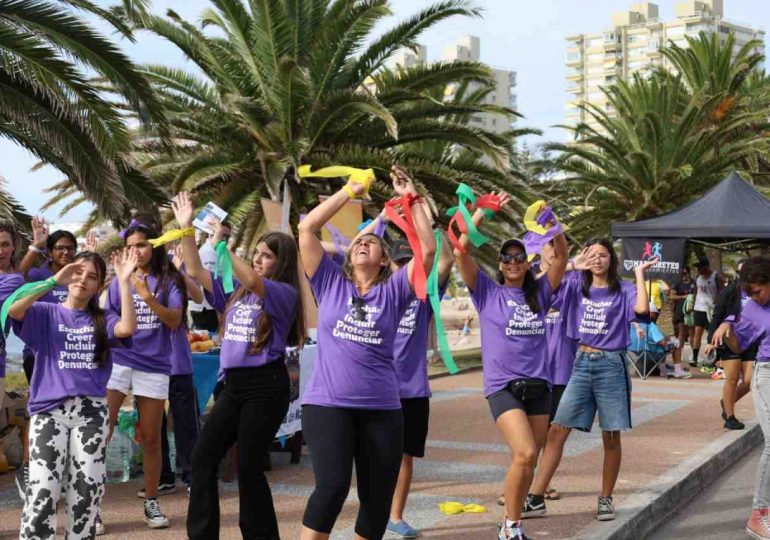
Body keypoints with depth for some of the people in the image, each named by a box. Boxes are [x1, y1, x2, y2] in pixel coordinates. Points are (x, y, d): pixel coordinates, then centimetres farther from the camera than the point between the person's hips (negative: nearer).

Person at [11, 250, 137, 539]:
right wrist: (54, 280, -18)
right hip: (49, 410, -2)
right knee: (42, 489, -11)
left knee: (87, 489, 4)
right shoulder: (46, 314, 6)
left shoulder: (101, 320, 12)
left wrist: (123, 281, -11)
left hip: (92, 411, 3)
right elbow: (13, 310, -15)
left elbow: (127, 328, -10)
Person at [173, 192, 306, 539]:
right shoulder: (236, 290, 13)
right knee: (203, 458, 3)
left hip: (265, 386, -7)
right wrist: (186, 229, 0)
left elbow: (252, 280, -25)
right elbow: (196, 272, 11)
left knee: (248, 467, -4)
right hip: (234, 384, 7)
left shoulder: (285, 294, -6)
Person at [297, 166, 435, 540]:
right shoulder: (331, 283, 9)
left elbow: (428, 248, -1)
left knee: (377, 499, 7)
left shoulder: (393, 291, 8)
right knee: (332, 485, -20)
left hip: (381, 408, 2)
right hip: (327, 404, -2)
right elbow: (306, 228, 3)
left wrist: (411, 199, -1)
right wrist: (349, 192, 5)